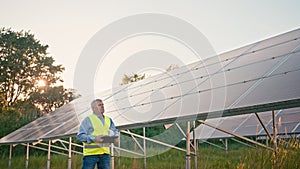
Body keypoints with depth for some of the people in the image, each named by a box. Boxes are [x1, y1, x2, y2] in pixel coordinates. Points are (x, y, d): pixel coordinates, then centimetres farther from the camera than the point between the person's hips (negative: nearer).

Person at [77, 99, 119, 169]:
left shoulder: (108, 120, 13)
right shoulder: (88, 120, -5)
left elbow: (114, 131, 24)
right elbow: (80, 135, -10)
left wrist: (116, 136, 0)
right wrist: (94, 139, -21)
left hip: (105, 153, 6)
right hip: (91, 153, -5)